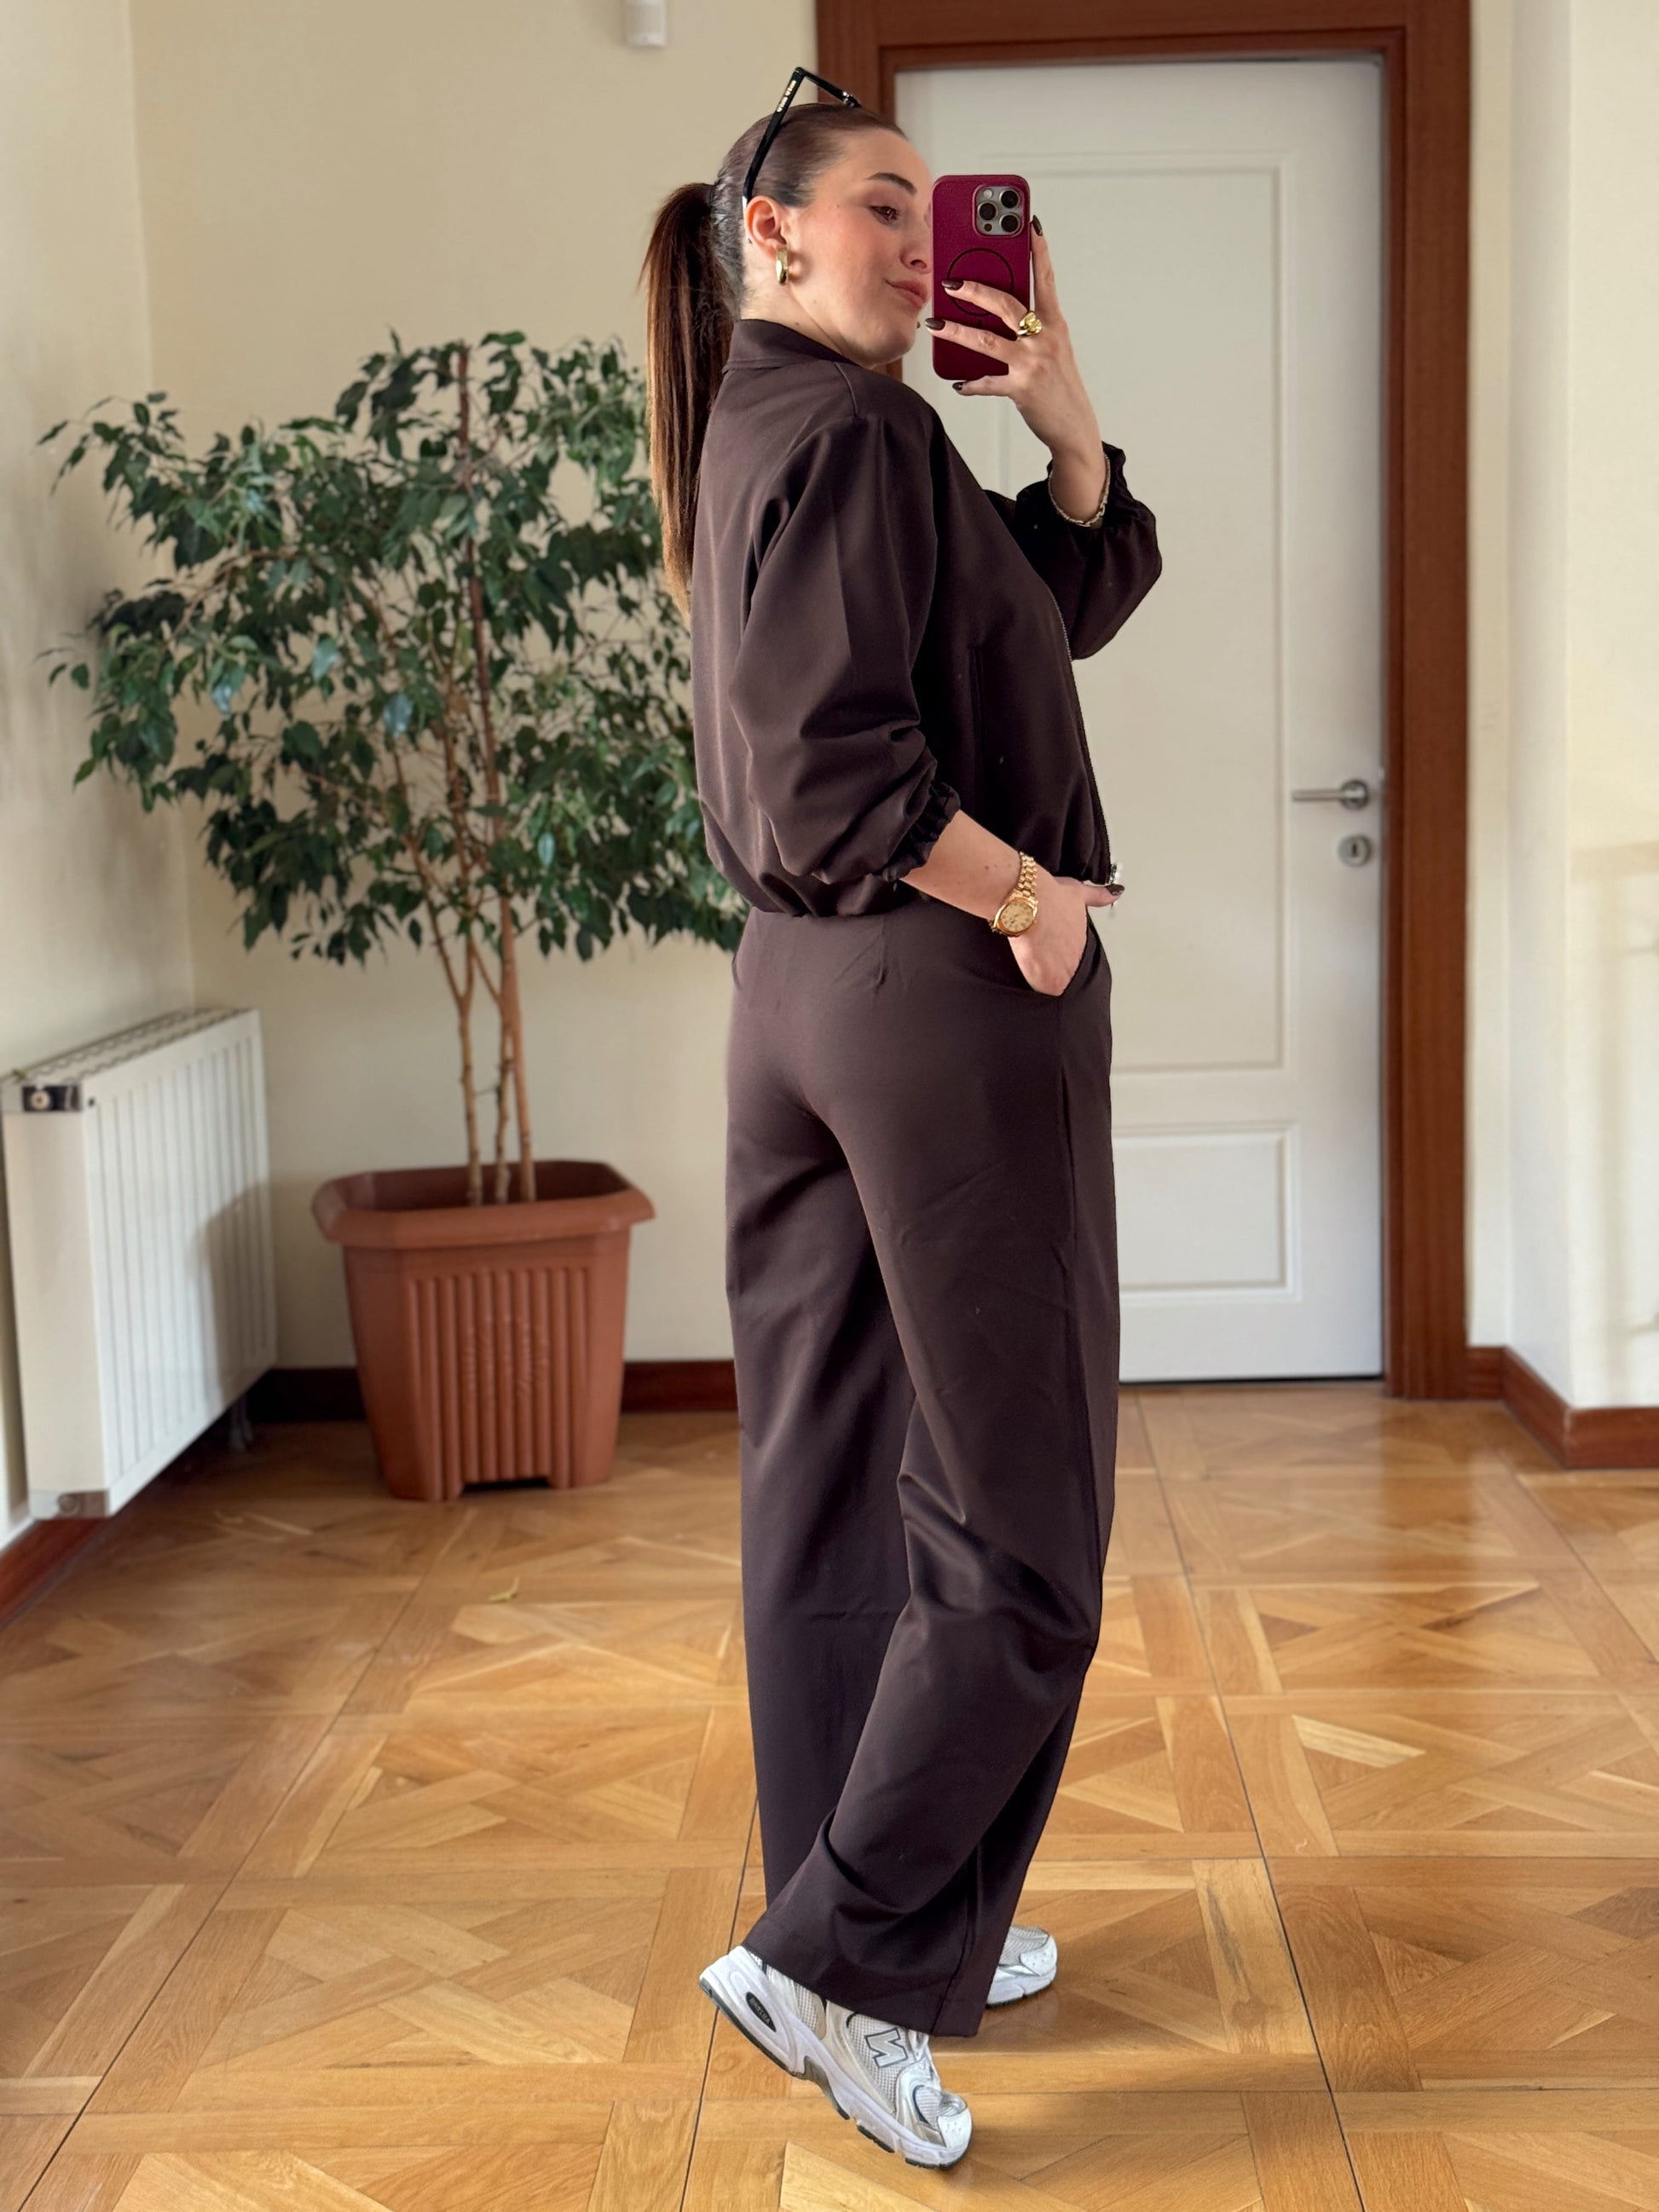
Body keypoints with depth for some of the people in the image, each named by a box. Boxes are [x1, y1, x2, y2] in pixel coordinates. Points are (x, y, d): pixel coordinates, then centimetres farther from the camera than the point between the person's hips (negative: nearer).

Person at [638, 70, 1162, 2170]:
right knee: (1014, 1517, -2)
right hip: (938, 993, -10)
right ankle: (836, 1957, 1)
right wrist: (1032, 899, -12)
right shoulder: (850, 427, -12)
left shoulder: (759, 431, 18)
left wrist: (1063, 417, 4)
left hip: (797, 986, 10)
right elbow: (837, 771, -22)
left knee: (831, 1481, 12)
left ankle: (902, 1919, 24)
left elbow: (1077, 596, 19)